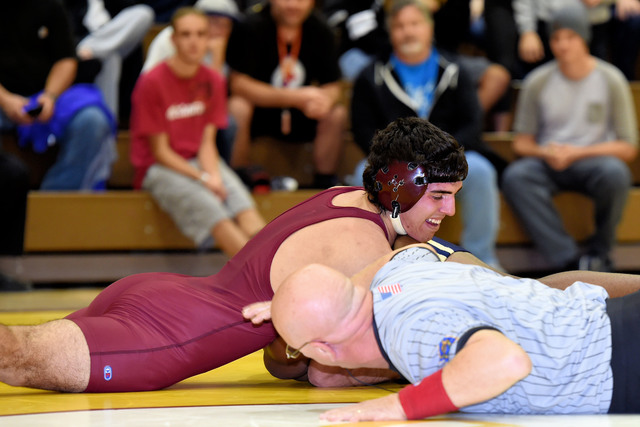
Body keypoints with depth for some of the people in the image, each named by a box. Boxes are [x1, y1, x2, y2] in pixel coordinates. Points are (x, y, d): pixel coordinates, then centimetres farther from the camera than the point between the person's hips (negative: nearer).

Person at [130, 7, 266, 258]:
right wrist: (203, 179, -18)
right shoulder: (151, 82, -11)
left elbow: (207, 142, 3)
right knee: (208, 208, -31)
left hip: (199, 162, 5)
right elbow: (160, 151, -11)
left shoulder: (213, 81, 5)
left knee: (246, 211, -24)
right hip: (159, 168, -5)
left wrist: (214, 176, -16)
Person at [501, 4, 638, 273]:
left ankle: (599, 253, -11)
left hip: (591, 162, -1)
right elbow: (521, 143, 6)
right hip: (547, 163, 1)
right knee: (515, 176, -32)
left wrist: (577, 153, -16)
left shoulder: (611, 80, -2)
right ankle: (569, 262, -35)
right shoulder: (538, 82, 1)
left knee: (615, 172, -36)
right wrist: (546, 152, -17)